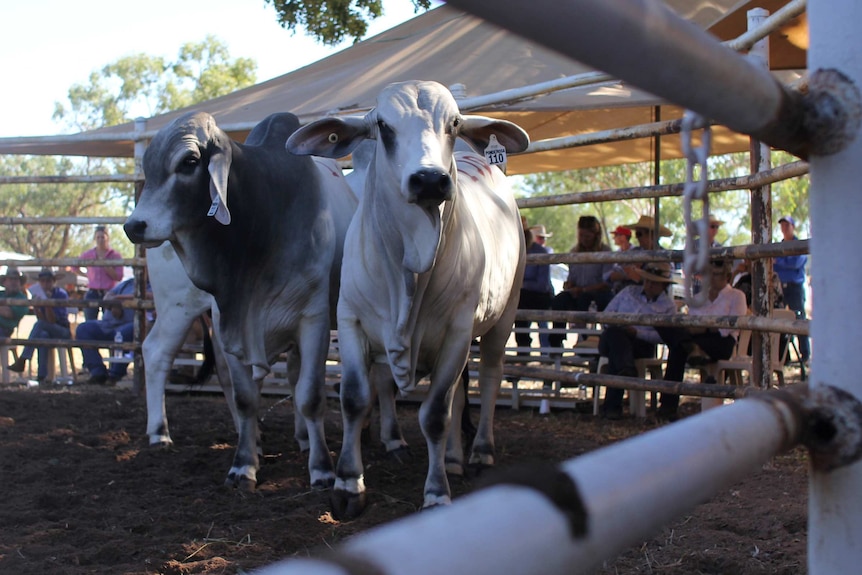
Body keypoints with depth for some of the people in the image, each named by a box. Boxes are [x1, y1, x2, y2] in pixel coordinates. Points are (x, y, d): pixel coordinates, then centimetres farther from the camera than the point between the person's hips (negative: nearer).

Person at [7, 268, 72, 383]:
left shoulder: (61, 294, -9)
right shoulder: (39, 294, 5)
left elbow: (52, 321, -17)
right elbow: (41, 318, -5)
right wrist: (35, 307, -21)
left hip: (63, 332, -3)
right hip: (48, 332, 3)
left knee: (40, 324, -31)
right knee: (43, 336, -35)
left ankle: (22, 360, -37)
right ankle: (42, 376, -38)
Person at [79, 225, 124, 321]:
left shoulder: (115, 255, 1)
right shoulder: (88, 254, 7)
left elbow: (118, 277, -6)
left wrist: (105, 266, -13)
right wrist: (86, 275, 10)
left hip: (109, 294, -2)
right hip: (92, 294, 2)